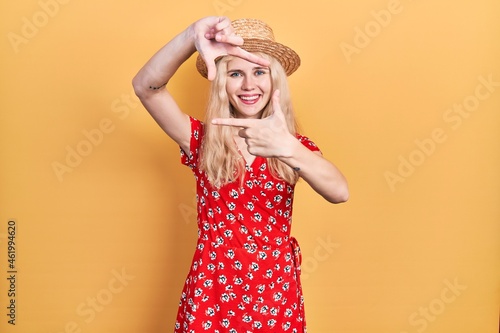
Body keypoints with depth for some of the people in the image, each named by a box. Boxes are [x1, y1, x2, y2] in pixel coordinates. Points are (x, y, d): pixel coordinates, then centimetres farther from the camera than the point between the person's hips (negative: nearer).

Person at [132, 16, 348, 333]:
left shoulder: (294, 144, -1)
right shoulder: (202, 139, -3)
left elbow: (340, 192, -21)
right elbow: (146, 87, -18)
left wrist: (288, 149, -38)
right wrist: (191, 36, -34)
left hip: (276, 292, 1)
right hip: (211, 290, -1)